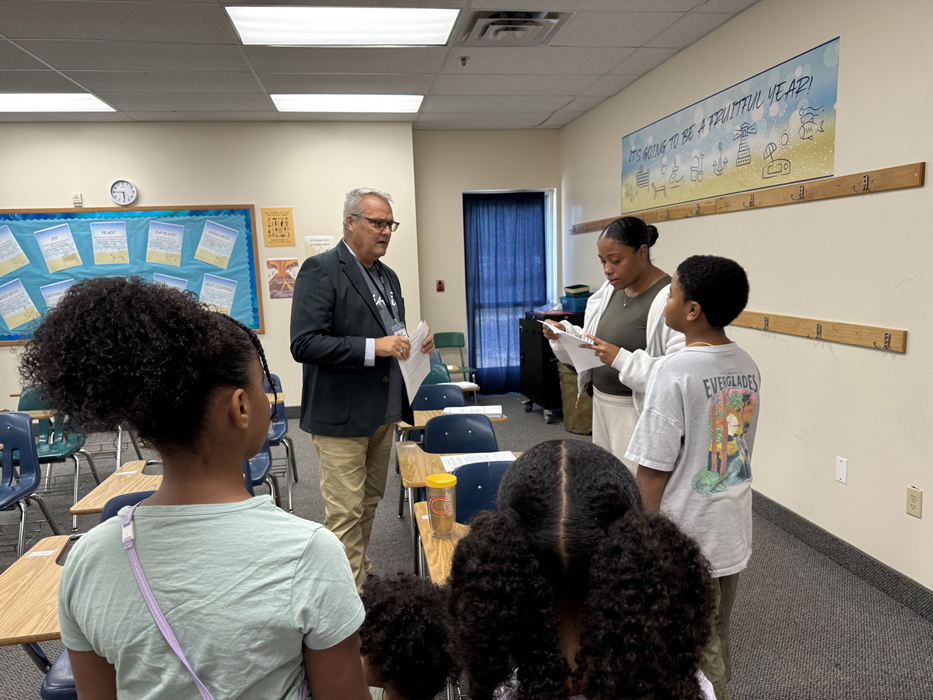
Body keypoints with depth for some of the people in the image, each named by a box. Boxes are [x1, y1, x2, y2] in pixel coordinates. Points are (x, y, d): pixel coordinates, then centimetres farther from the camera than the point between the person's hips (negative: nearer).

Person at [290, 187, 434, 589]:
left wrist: (412, 345, 2)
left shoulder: (388, 276, 15)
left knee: (369, 503, 19)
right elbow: (304, 344, -20)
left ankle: (362, 574, 34)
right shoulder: (321, 270, -11)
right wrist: (372, 348, -25)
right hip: (340, 417, -8)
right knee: (345, 513, -2)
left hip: (382, 413, 8)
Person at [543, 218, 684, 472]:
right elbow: (589, 344, 15)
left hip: (636, 410, -7)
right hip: (601, 403, 7)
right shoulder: (611, 289, 8)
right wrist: (564, 335, -4)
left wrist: (621, 359, -27)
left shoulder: (670, 298, -17)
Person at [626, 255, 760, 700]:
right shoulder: (748, 366, 0)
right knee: (716, 642, 24)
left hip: (686, 540, -7)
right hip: (733, 534, 7)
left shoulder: (674, 372, -22)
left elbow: (654, 468, -19)